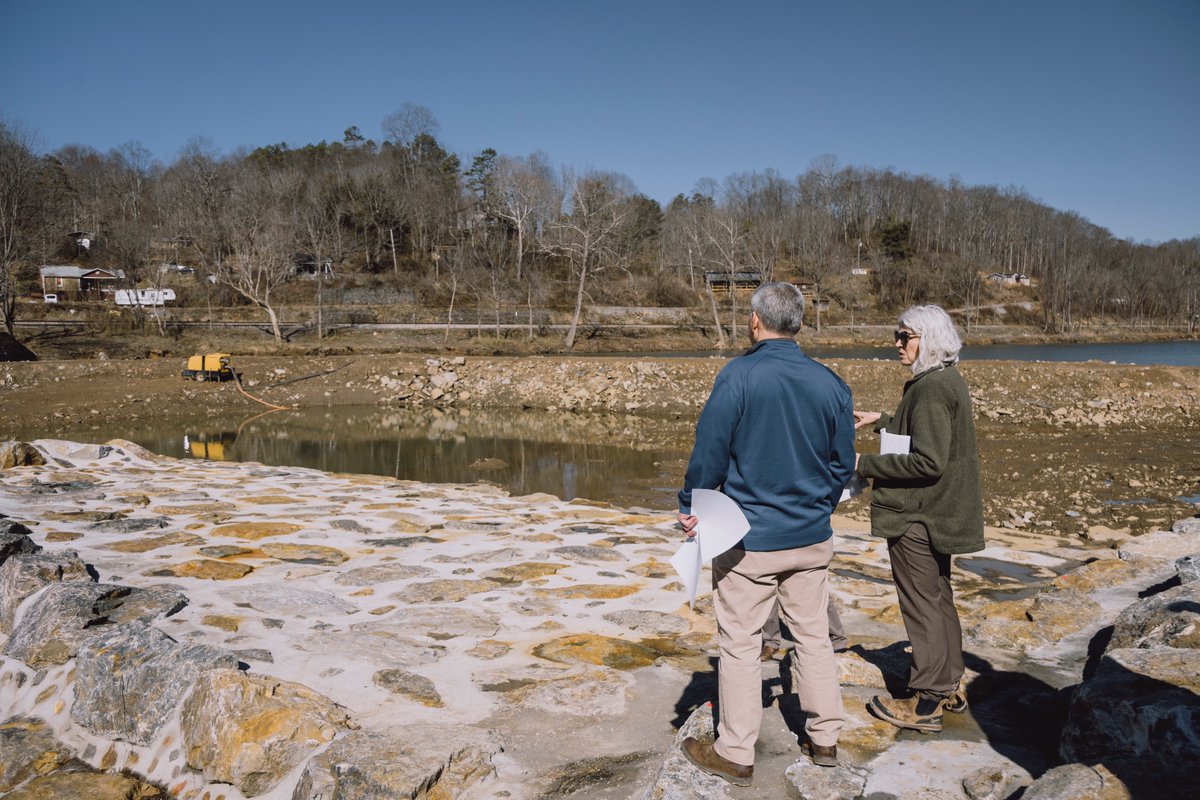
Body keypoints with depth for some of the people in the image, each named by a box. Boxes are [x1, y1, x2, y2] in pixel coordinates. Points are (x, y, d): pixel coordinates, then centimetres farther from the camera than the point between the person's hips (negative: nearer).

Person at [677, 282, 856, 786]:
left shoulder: (739, 375, -15)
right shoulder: (830, 384, -1)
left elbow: (709, 452, -13)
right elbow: (843, 463, 6)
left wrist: (690, 508, 1)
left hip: (749, 540, -4)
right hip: (812, 537, 5)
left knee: (740, 644, 6)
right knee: (813, 635, 18)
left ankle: (735, 754, 17)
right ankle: (825, 739, 29)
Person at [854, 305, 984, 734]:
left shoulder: (930, 389, -22)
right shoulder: (950, 381, 9)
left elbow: (928, 461, -26)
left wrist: (865, 464, -21)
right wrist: (881, 420, 19)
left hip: (917, 517, -10)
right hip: (942, 512, 10)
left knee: (922, 604, 1)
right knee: (939, 597, 19)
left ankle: (926, 702, 12)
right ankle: (949, 686, 32)